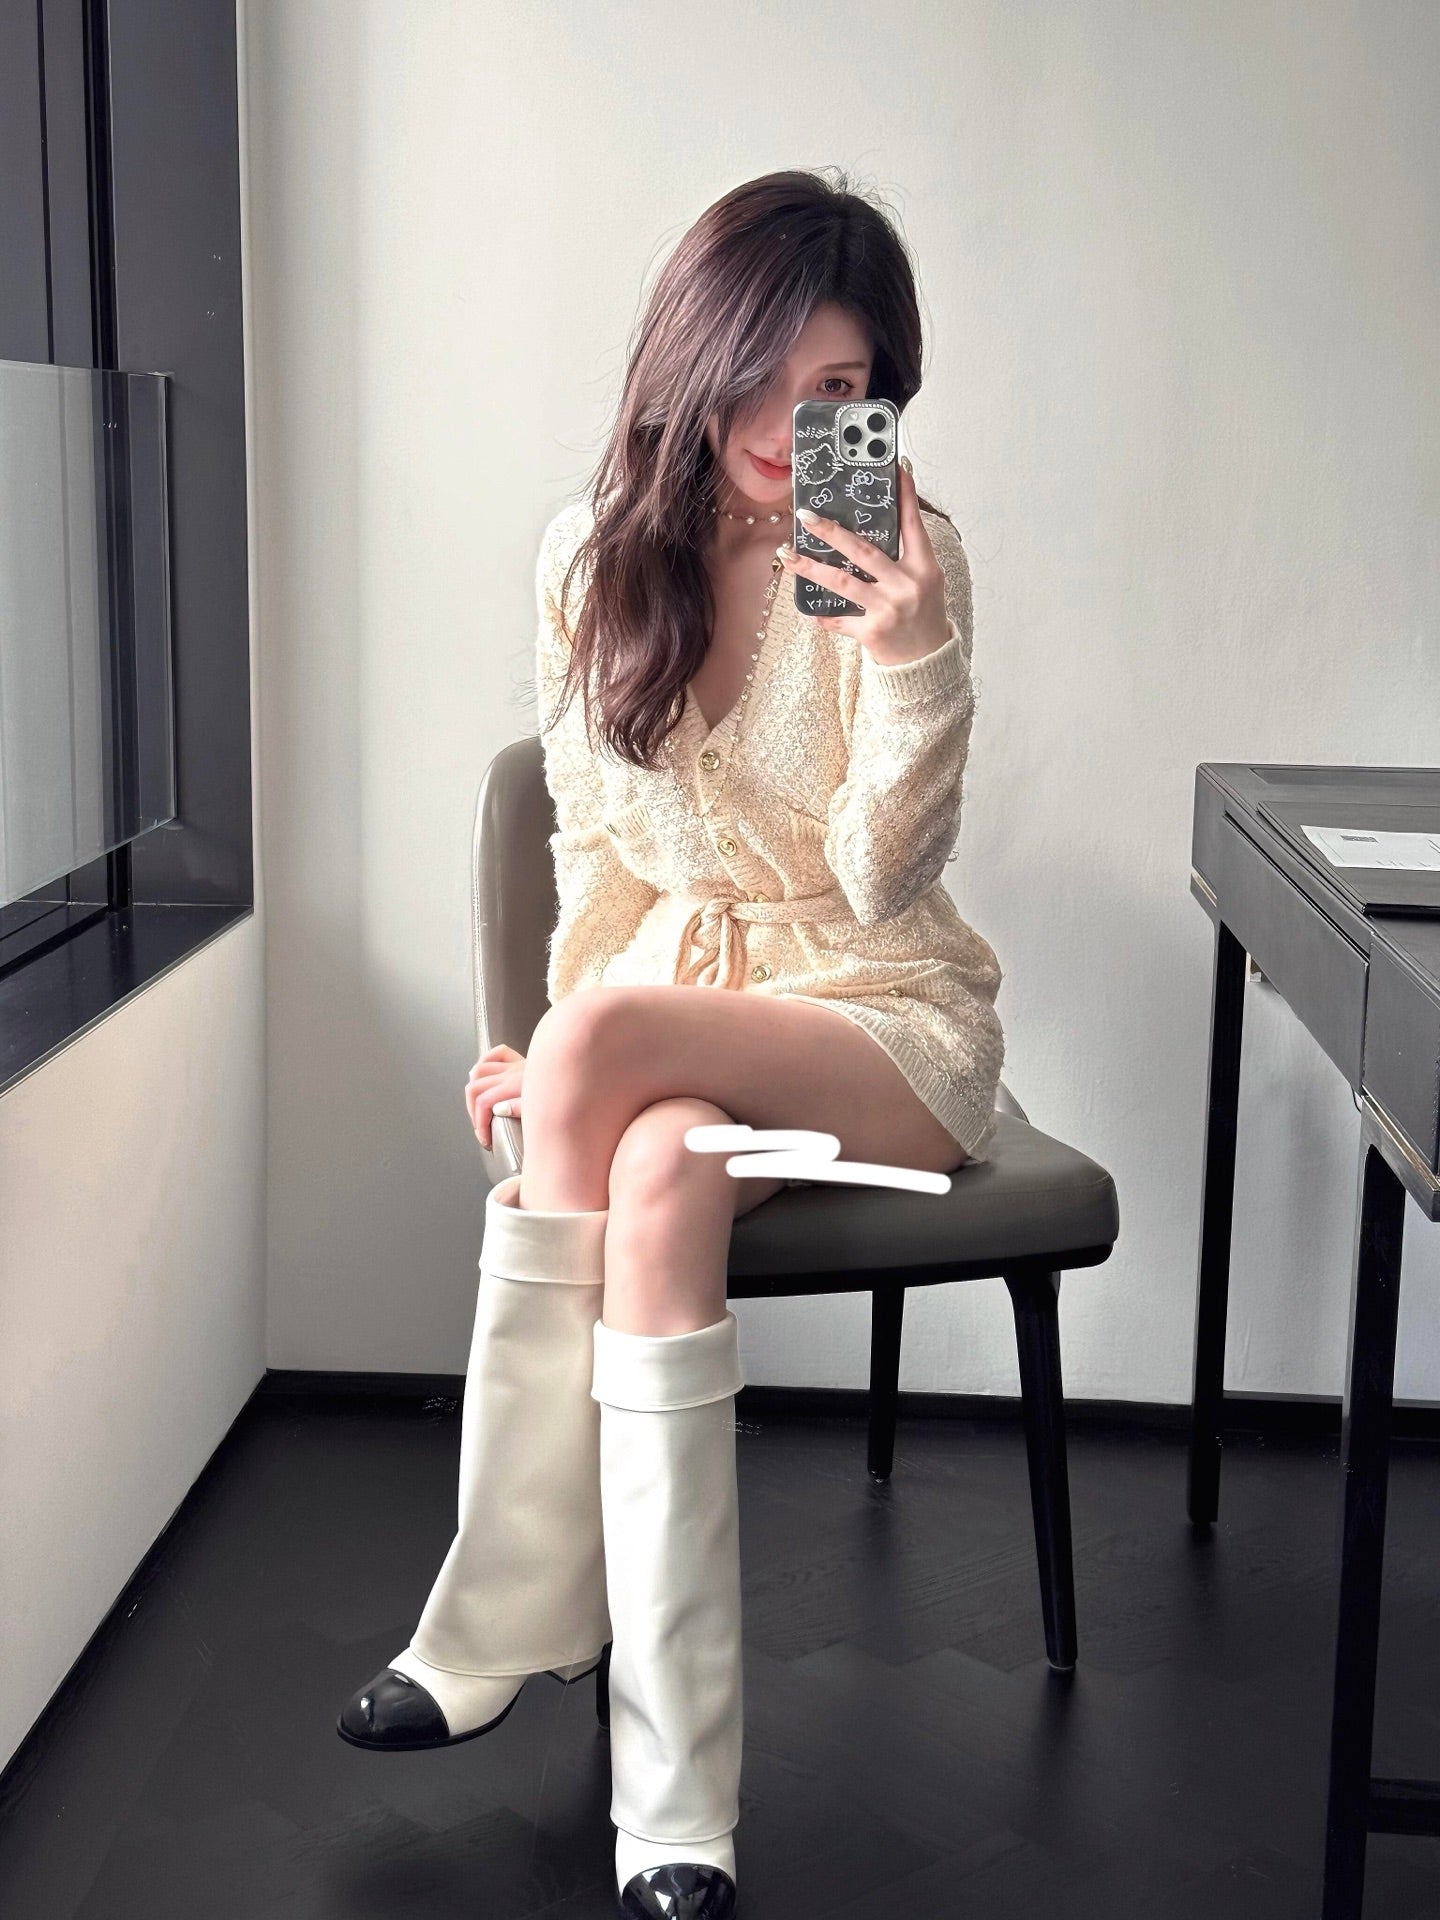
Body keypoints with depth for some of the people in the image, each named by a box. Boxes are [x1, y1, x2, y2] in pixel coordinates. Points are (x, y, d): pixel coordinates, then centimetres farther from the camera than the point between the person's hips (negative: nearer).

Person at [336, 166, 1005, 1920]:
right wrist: (553, 1037, -4)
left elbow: (883, 882, -13)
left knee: (613, 1051, -34)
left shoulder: (904, 557, -9)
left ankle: (498, 1631, -22)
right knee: (656, 1181, -34)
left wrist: (908, 657, -27)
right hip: (671, 1002, 3)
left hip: (886, 1018, -3)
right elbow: (596, 840, 11)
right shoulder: (594, 556, 3)